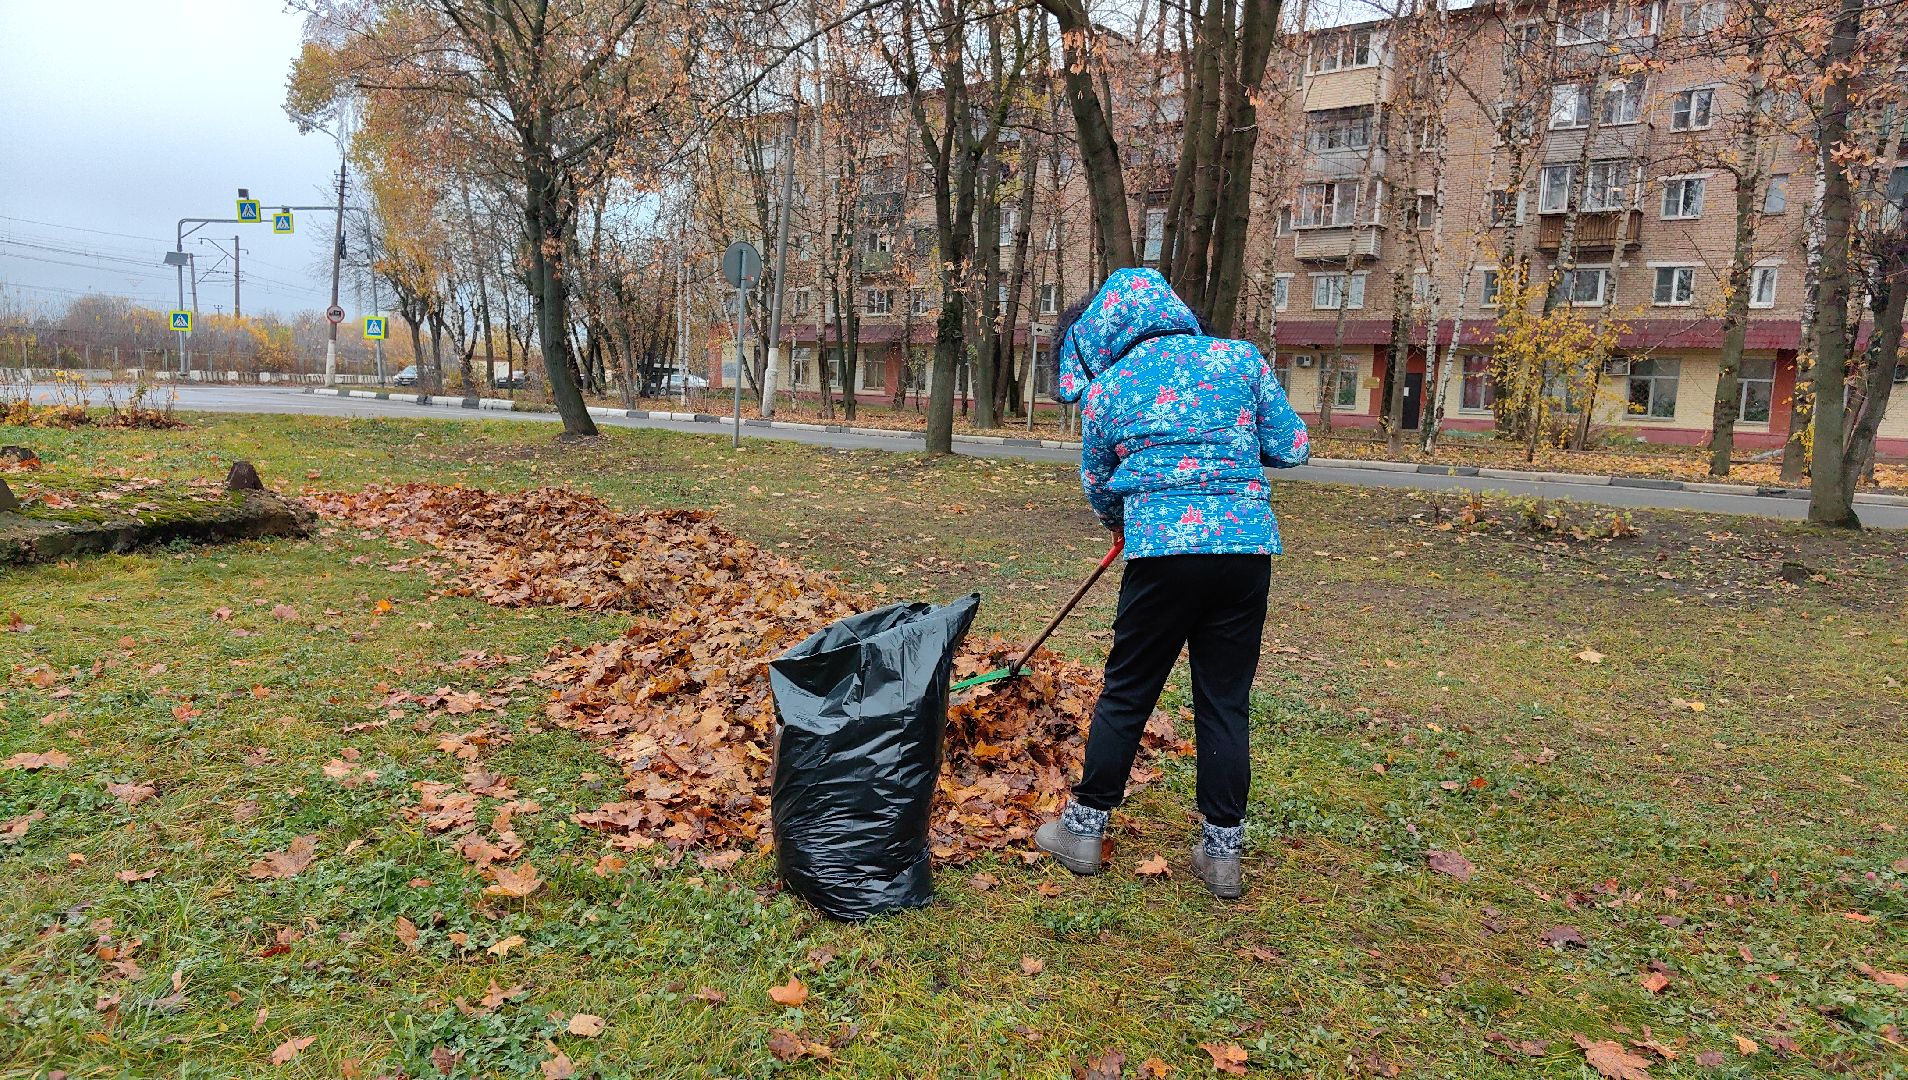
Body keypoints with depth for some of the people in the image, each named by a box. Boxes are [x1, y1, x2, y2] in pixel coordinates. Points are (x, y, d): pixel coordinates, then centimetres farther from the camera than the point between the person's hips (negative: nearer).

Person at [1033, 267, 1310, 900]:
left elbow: (1097, 487, 19)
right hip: (1249, 544, 2)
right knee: (1226, 700, 12)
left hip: (1164, 547, -2)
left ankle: (1084, 829, 22)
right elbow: (1292, 449, 9)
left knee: (1126, 693, 11)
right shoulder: (1239, 358, 8)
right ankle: (1223, 851, 20)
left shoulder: (1105, 388, 6)